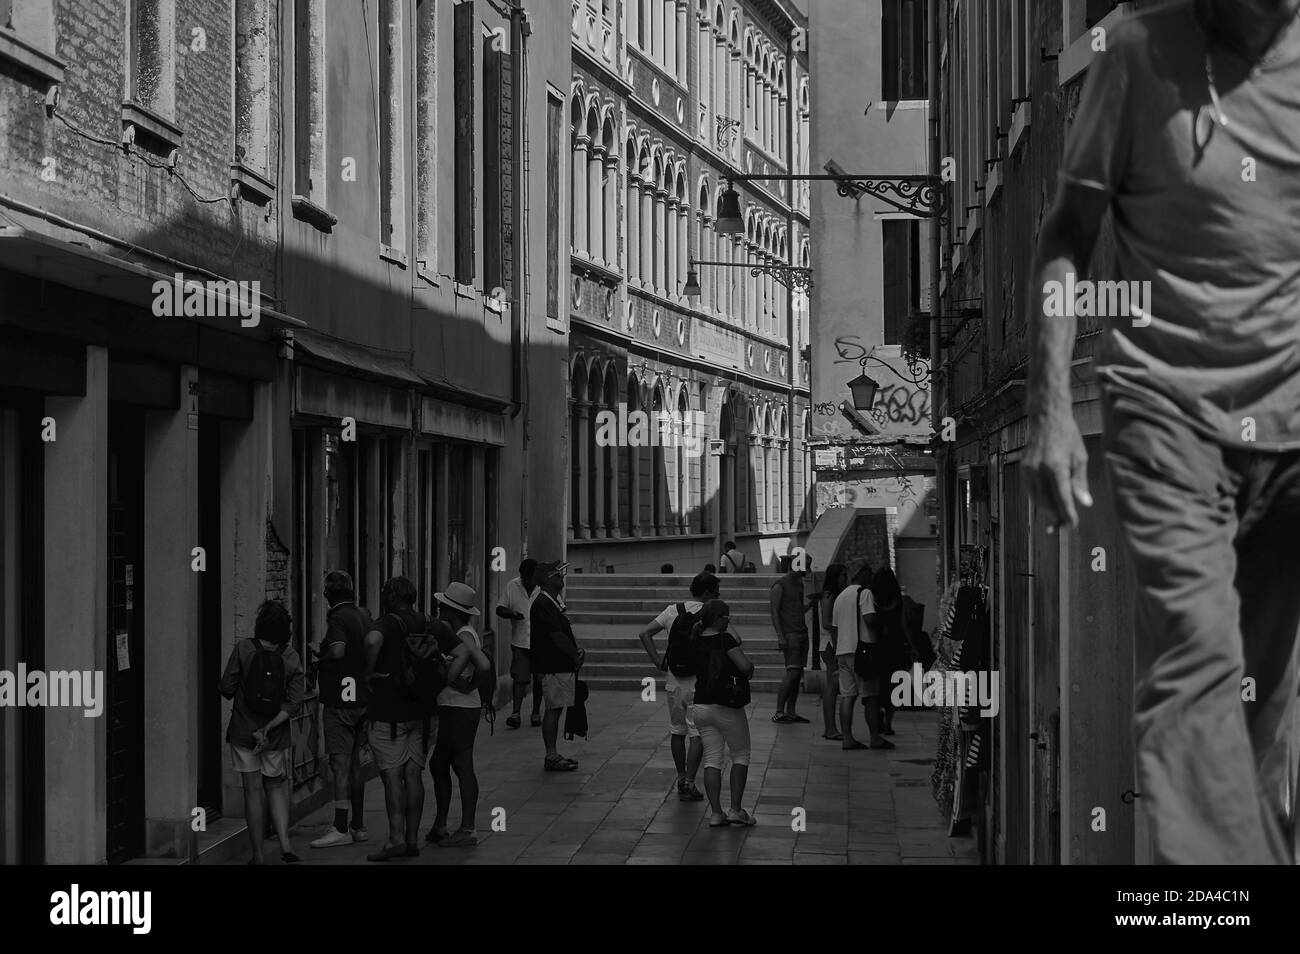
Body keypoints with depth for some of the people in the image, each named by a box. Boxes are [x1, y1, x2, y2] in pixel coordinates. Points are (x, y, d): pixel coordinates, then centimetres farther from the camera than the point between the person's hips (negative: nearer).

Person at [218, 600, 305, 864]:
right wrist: (269, 728, -9)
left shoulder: (243, 649, -11)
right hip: (277, 734, 2)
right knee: (275, 787, 18)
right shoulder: (291, 656, -3)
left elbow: (226, 689, -9)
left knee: (253, 791, 5)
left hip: (243, 731, -2)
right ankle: (285, 843, 2)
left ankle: (258, 854, 10)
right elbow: (295, 701, -8)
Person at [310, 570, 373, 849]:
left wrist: (320, 658, -10)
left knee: (340, 763, -7)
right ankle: (358, 825, 19)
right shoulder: (364, 616, 11)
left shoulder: (338, 618, -13)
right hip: (363, 698, 8)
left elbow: (338, 651, -29)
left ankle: (341, 829, -8)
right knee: (355, 763, 14)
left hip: (340, 701, -8)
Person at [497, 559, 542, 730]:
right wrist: (511, 614, -20)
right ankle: (516, 713, -8)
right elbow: (499, 609, 1)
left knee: (539, 680, 8)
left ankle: (536, 712, 21)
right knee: (519, 678, -8)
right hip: (519, 641, 0)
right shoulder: (511, 587, -2)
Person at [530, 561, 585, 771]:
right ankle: (551, 757, -2)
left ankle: (553, 756, 18)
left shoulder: (553, 603, 17)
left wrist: (577, 649, 4)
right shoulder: (542, 605, -15)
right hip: (554, 666, -10)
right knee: (553, 710, -6)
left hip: (561, 666, 10)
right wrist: (575, 655, -12)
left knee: (555, 710, 12)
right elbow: (556, 636, -19)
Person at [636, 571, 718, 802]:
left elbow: (644, 634, 1)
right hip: (699, 683, -5)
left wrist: (658, 661, 3)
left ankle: (681, 779, 26)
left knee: (678, 731, 17)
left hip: (674, 681, 5)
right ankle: (689, 783, -4)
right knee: (697, 735, 0)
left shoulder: (673, 611, 5)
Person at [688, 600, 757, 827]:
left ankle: (715, 813, 3)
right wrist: (750, 668, -2)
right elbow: (745, 666, -26)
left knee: (711, 759, 8)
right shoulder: (725, 640, -16)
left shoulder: (696, 642, 5)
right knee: (741, 755, 9)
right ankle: (735, 809, 2)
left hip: (701, 706, 6)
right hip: (727, 706, -6)